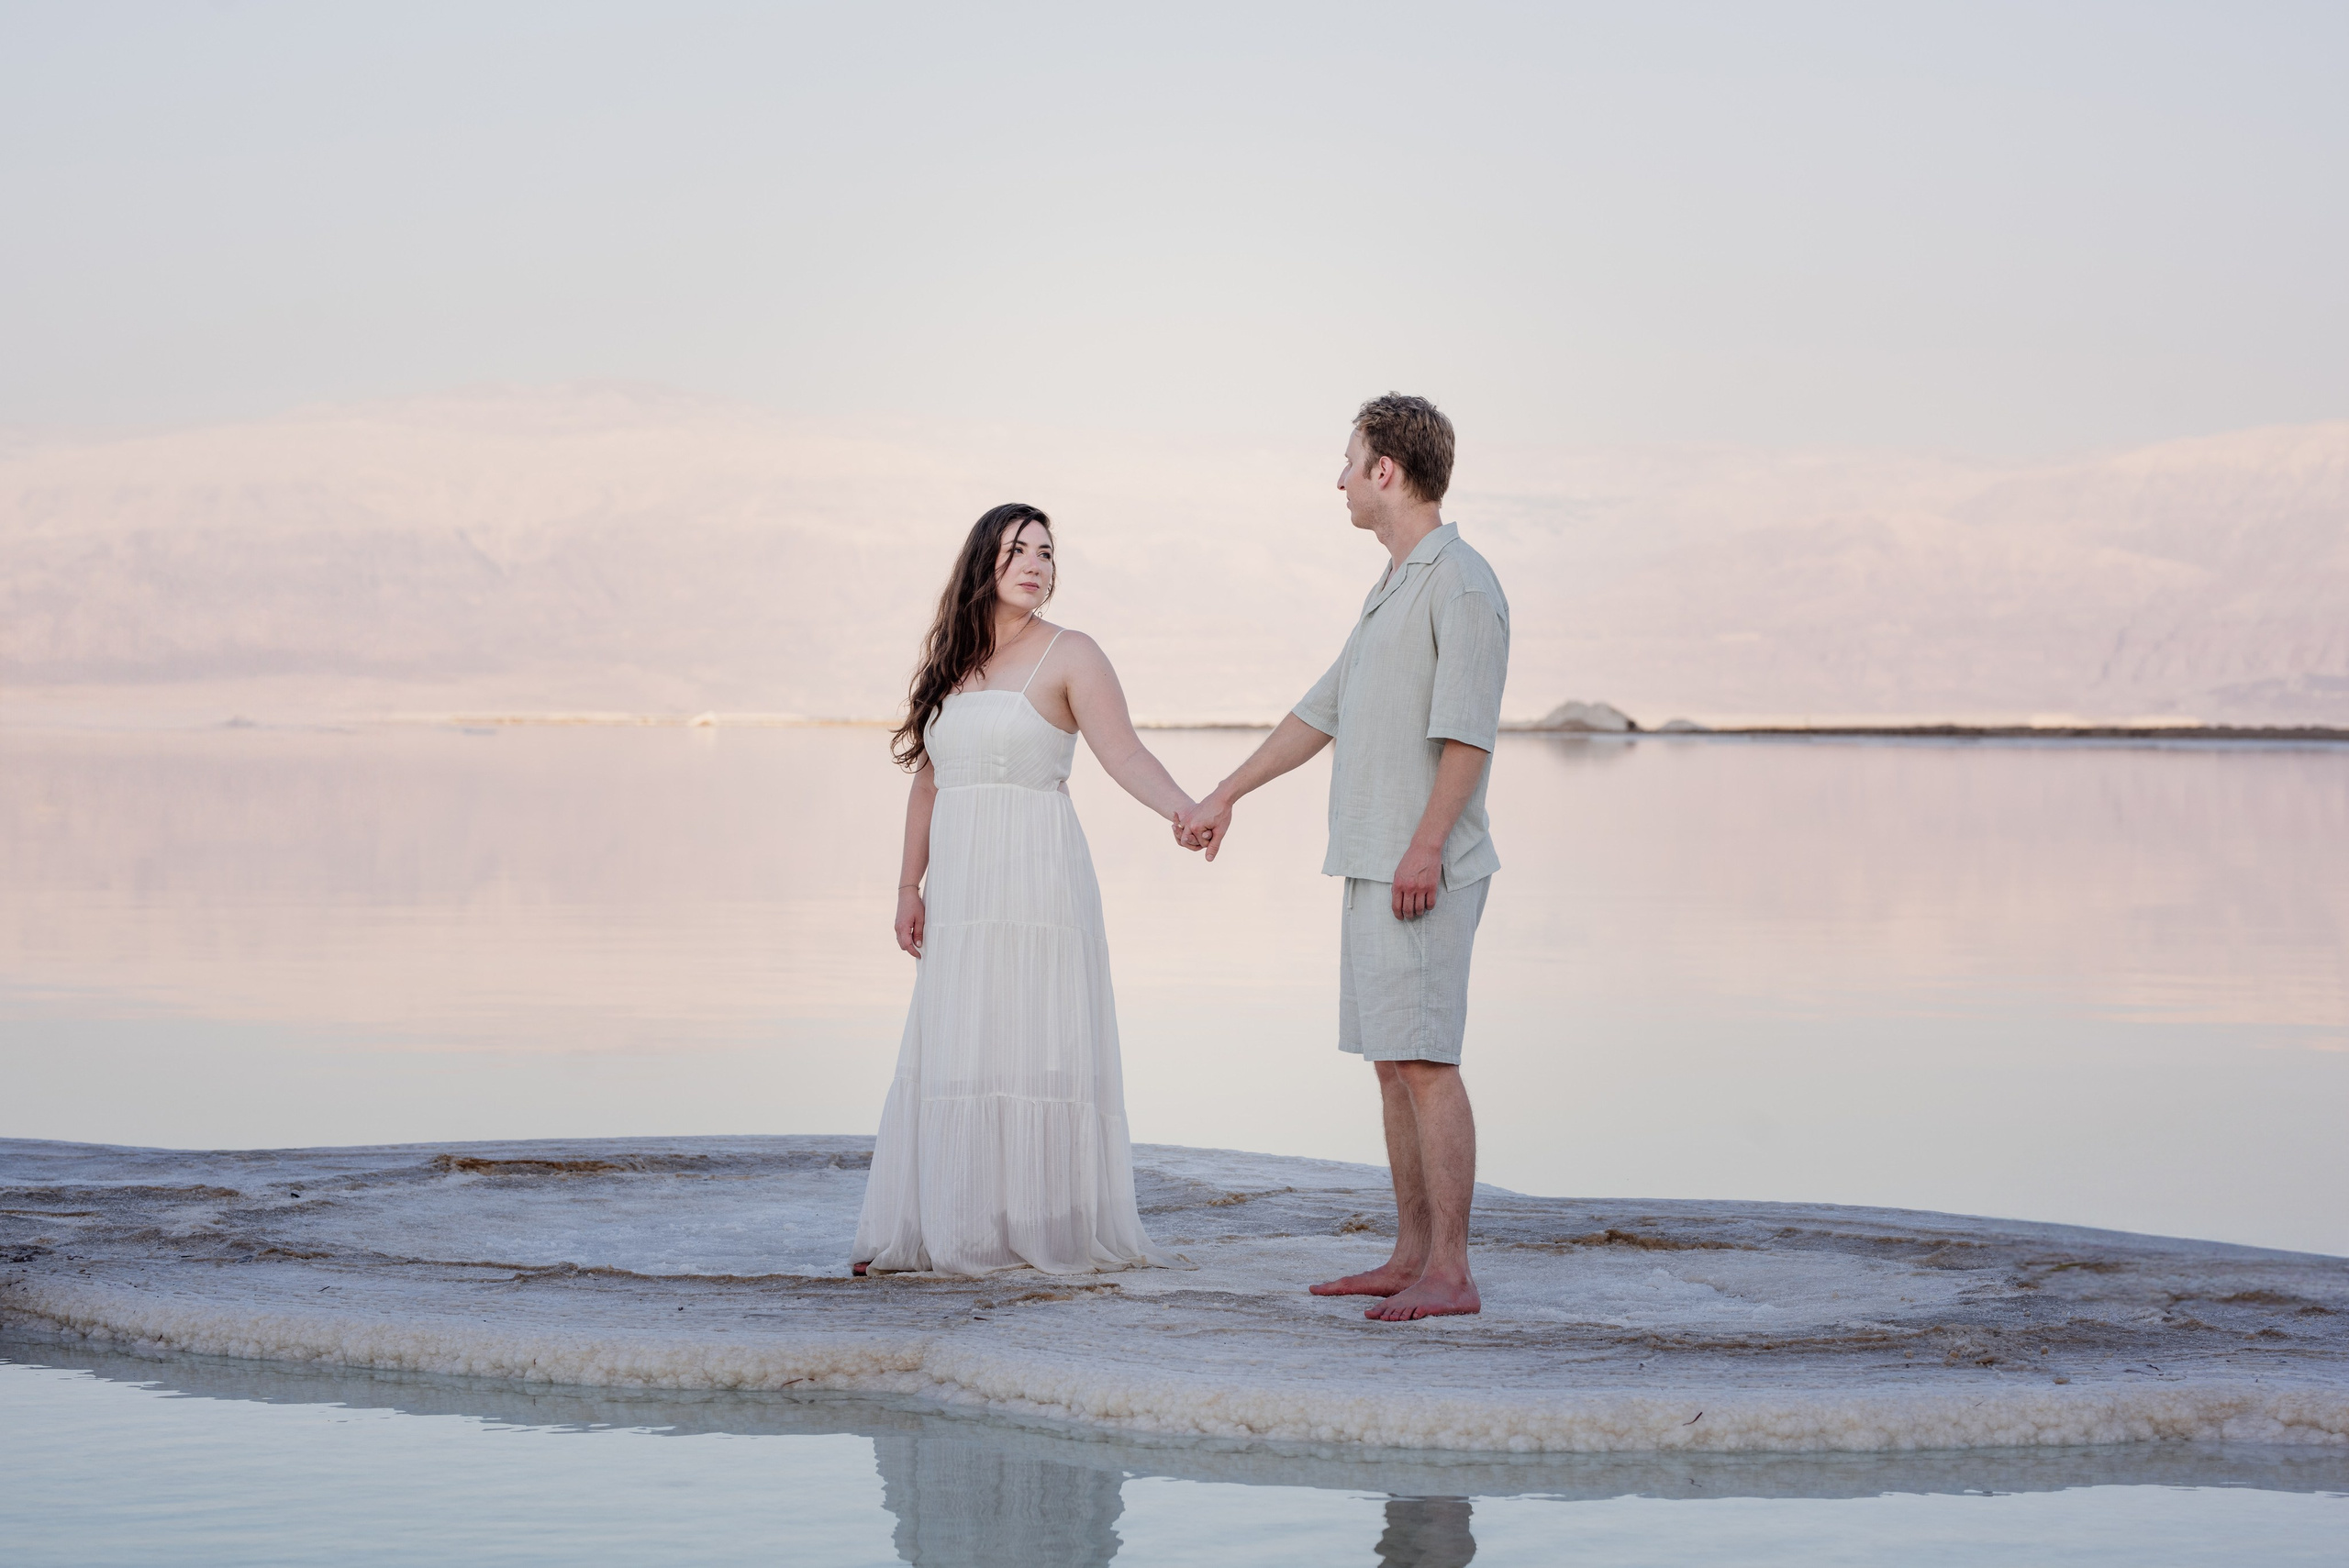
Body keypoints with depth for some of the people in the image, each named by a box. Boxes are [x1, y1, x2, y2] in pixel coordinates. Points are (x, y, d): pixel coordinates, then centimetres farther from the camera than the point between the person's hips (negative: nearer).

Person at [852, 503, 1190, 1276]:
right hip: (960, 893, 6)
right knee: (948, 1059, 5)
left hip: (1038, 883, -6)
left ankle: (1051, 1233, 0)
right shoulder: (950, 666, 15)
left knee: (1032, 1051, -6)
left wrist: (1185, 810, -31)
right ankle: (941, 1231, 10)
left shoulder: (1069, 656, -2)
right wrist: (909, 886, 12)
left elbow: (1124, 753, -14)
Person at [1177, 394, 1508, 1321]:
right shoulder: (1393, 588, 20)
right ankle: (1411, 1258, 14)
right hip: (1374, 866, 10)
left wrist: (1426, 846, -24)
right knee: (1392, 1064, 10)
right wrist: (1225, 796, 31)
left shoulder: (1461, 583, -10)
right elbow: (1322, 711, 28)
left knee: (1423, 1060, -12)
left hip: (1423, 870, -10)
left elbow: (1468, 729, -18)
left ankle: (1449, 1272, -11)